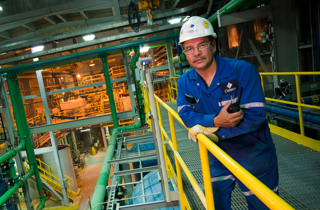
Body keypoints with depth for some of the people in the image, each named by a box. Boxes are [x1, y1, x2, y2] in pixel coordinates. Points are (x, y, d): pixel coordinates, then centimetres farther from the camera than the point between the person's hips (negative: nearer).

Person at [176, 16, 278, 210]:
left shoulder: (243, 71, -21)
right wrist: (215, 121, -31)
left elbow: (255, 116, -26)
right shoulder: (185, 82, -5)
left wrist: (212, 131, -26)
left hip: (254, 157, -4)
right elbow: (186, 114, -13)